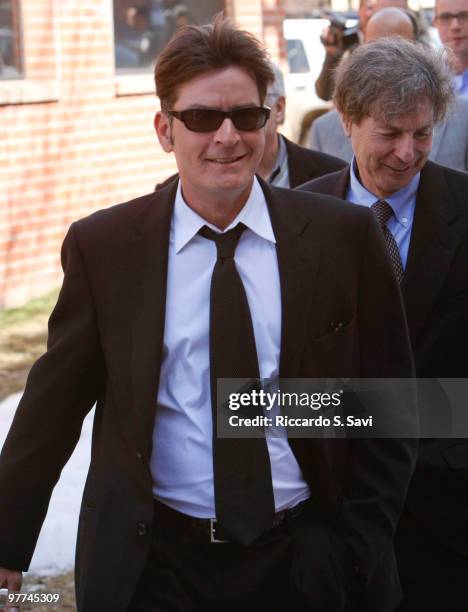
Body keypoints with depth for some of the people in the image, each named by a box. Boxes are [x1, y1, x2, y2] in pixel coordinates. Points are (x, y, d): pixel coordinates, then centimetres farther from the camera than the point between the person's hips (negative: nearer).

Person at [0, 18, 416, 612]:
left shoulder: (343, 235, -5)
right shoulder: (101, 247, -5)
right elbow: (54, 402, 1)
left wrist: (359, 549, 0)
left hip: (305, 562, 1)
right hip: (153, 563, 0)